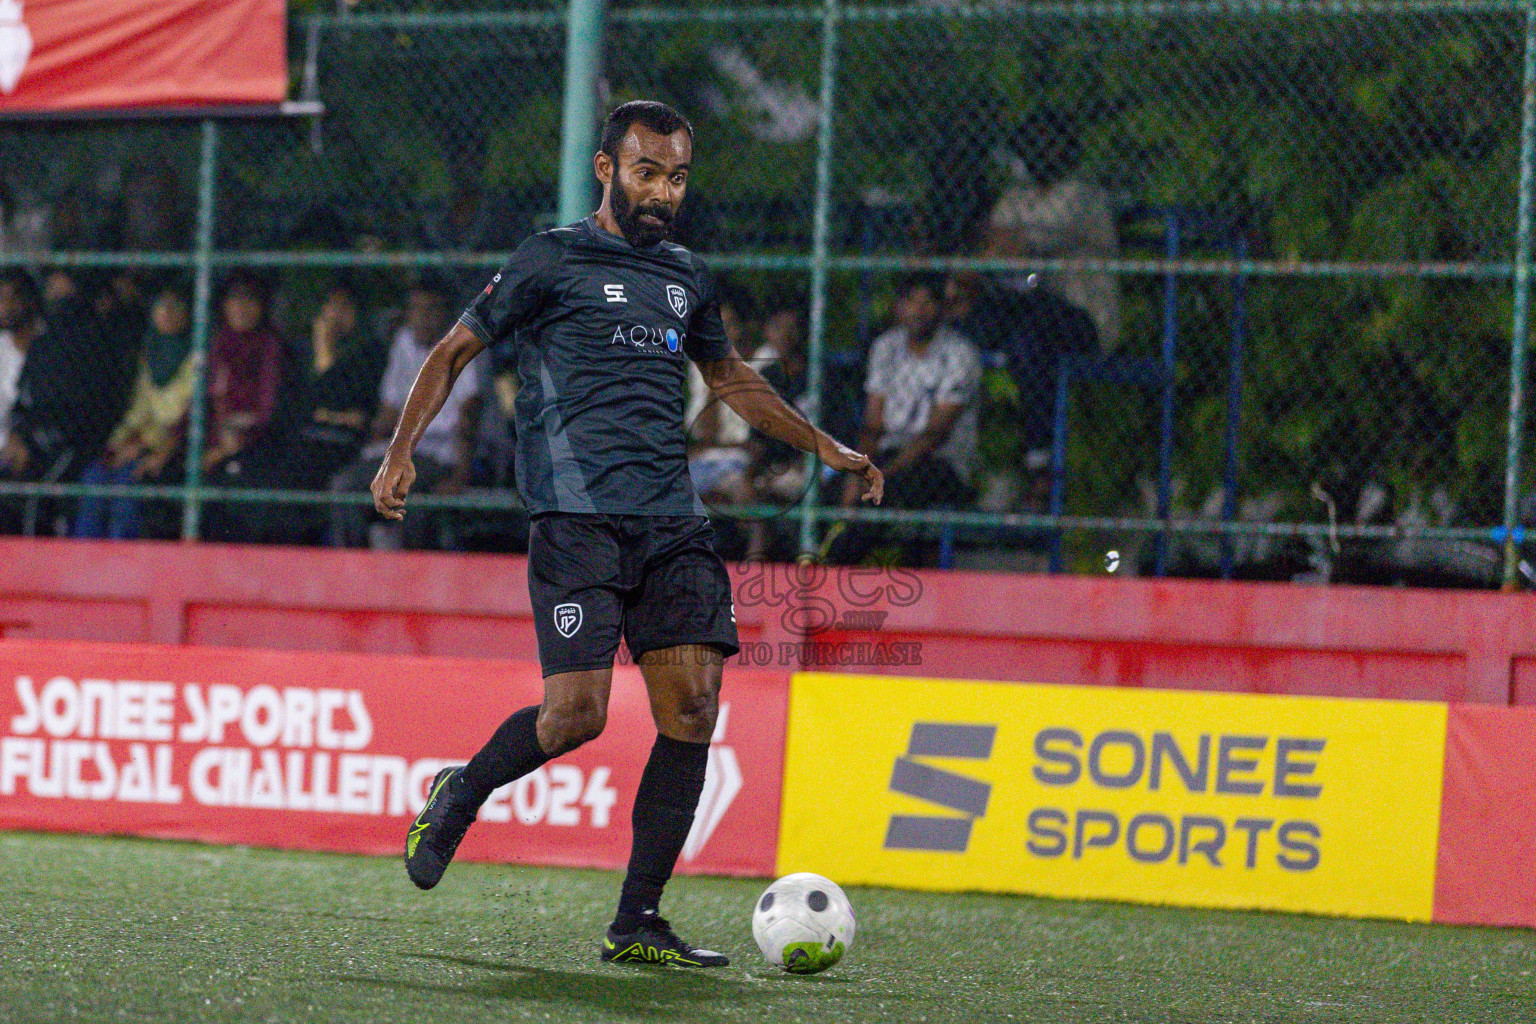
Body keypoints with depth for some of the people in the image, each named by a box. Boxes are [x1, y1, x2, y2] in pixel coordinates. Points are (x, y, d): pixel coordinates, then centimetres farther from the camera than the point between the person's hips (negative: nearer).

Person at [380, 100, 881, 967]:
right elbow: (456, 351, 7)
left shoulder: (688, 277, 20)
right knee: (577, 712, -15)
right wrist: (403, 450, -4)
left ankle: (638, 922, 0)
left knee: (693, 705, -6)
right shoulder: (552, 261, 3)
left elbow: (731, 377, 36)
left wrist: (824, 446, 34)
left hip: (673, 523, 6)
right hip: (578, 515, -6)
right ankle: (460, 795, 16)